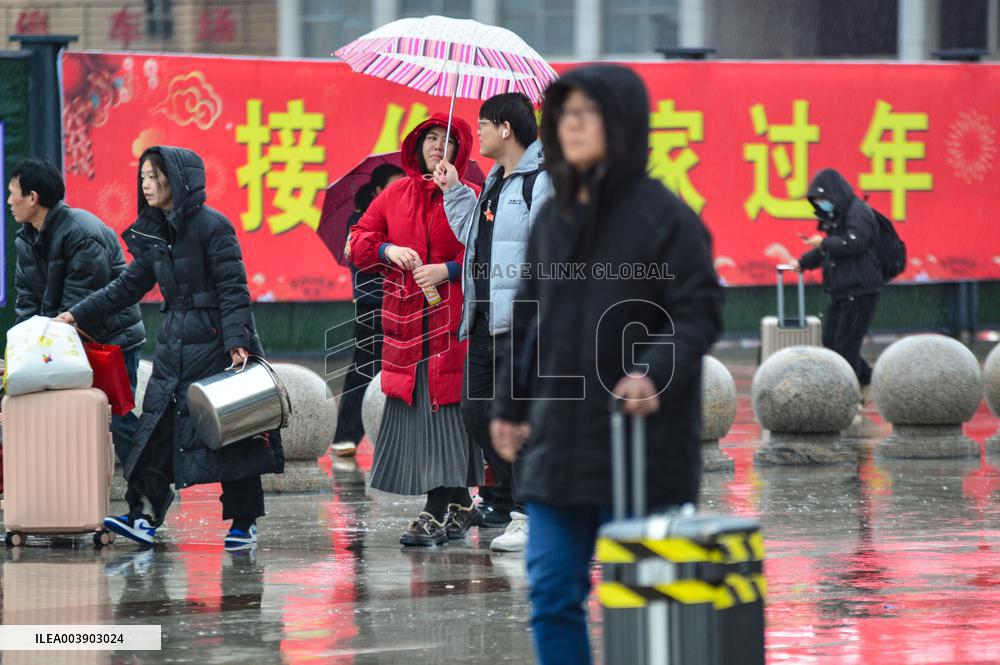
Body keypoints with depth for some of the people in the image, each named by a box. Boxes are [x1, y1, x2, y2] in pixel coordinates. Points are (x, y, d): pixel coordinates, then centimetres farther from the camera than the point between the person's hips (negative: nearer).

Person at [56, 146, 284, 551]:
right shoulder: (153, 232, 13)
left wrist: (237, 343, -23)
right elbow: (130, 285, 20)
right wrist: (78, 314, 16)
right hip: (174, 345, 8)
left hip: (216, 343, -8)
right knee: (158, 427, -1)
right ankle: (145, 516, -3)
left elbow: (233, 288, -15)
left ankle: (244, 523, 6)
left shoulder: (210, 226, -11)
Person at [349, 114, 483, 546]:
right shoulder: (395, 196, 14)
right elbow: (358, 242, 16)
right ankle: (458, 507, 10)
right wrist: (387, 249, -3)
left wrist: (449, 270, -15)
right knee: (411, 410, 2)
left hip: (451, 317, -5)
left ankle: (440, 513, -7)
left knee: (446, 409, -8)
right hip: (405, 322, 5)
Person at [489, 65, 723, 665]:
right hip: (559, 444, 6)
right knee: (552, 593, 4)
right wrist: (511, 404, 15)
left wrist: (656, 373, -27)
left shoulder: (664, 217, -9)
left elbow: (699, 313, -12)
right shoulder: (554, 218, 11)